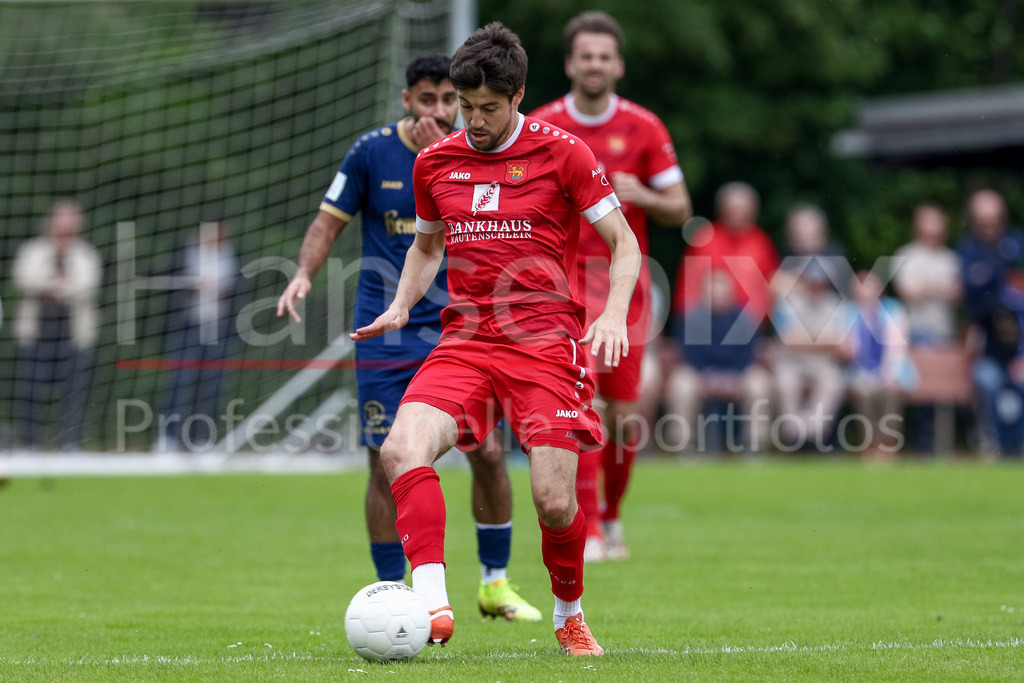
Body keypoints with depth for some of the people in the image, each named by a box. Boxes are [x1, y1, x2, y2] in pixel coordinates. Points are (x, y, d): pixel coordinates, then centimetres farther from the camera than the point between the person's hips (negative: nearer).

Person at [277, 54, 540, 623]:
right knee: (388, 464, -3)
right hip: (385, 336, -1)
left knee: (489, 453, -5)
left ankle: (495, 584, 13)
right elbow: (329, 223, 5)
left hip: (457, 332, 1)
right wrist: (304, 273, -12)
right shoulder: (372, 152, -1)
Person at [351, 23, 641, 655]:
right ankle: (432, 603, -31)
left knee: (555, 502, -10)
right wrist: (401, 306, 9)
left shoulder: (563, 153, -1)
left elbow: (625, 245, 3)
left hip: (546, 341, -3)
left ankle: (570, 615, 20)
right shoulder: (435, 162, 11)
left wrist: (613, 314, -14)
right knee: (403, 448, -26)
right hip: (465, 341, 3)